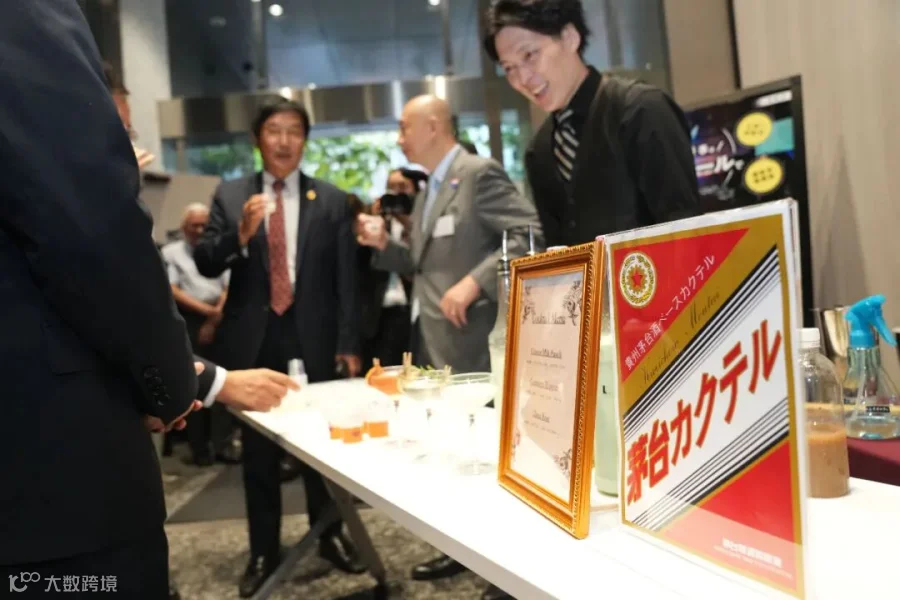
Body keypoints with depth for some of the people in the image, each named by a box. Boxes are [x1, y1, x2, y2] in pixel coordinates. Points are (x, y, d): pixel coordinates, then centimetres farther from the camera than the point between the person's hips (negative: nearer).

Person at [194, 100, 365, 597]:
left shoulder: (331, 200, 2)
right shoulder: (230, 196, 5)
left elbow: (345, 277, 0)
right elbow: (205, 263, -2)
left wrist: (348, 342, -5)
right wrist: (240, 234, -21)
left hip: (313, 338, 0)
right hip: (254, 339, 1)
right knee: (258, 451, 11)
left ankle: (330, 536, 29)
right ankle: (264, 550, 25)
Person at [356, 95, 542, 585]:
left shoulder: (480, 173, -10)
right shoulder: (428, 193, 18)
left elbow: (529, 235, -19)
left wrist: (475, 282, -24)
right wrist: (384, 245, 5)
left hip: (469, 341, -9)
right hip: (431, 341, 9)